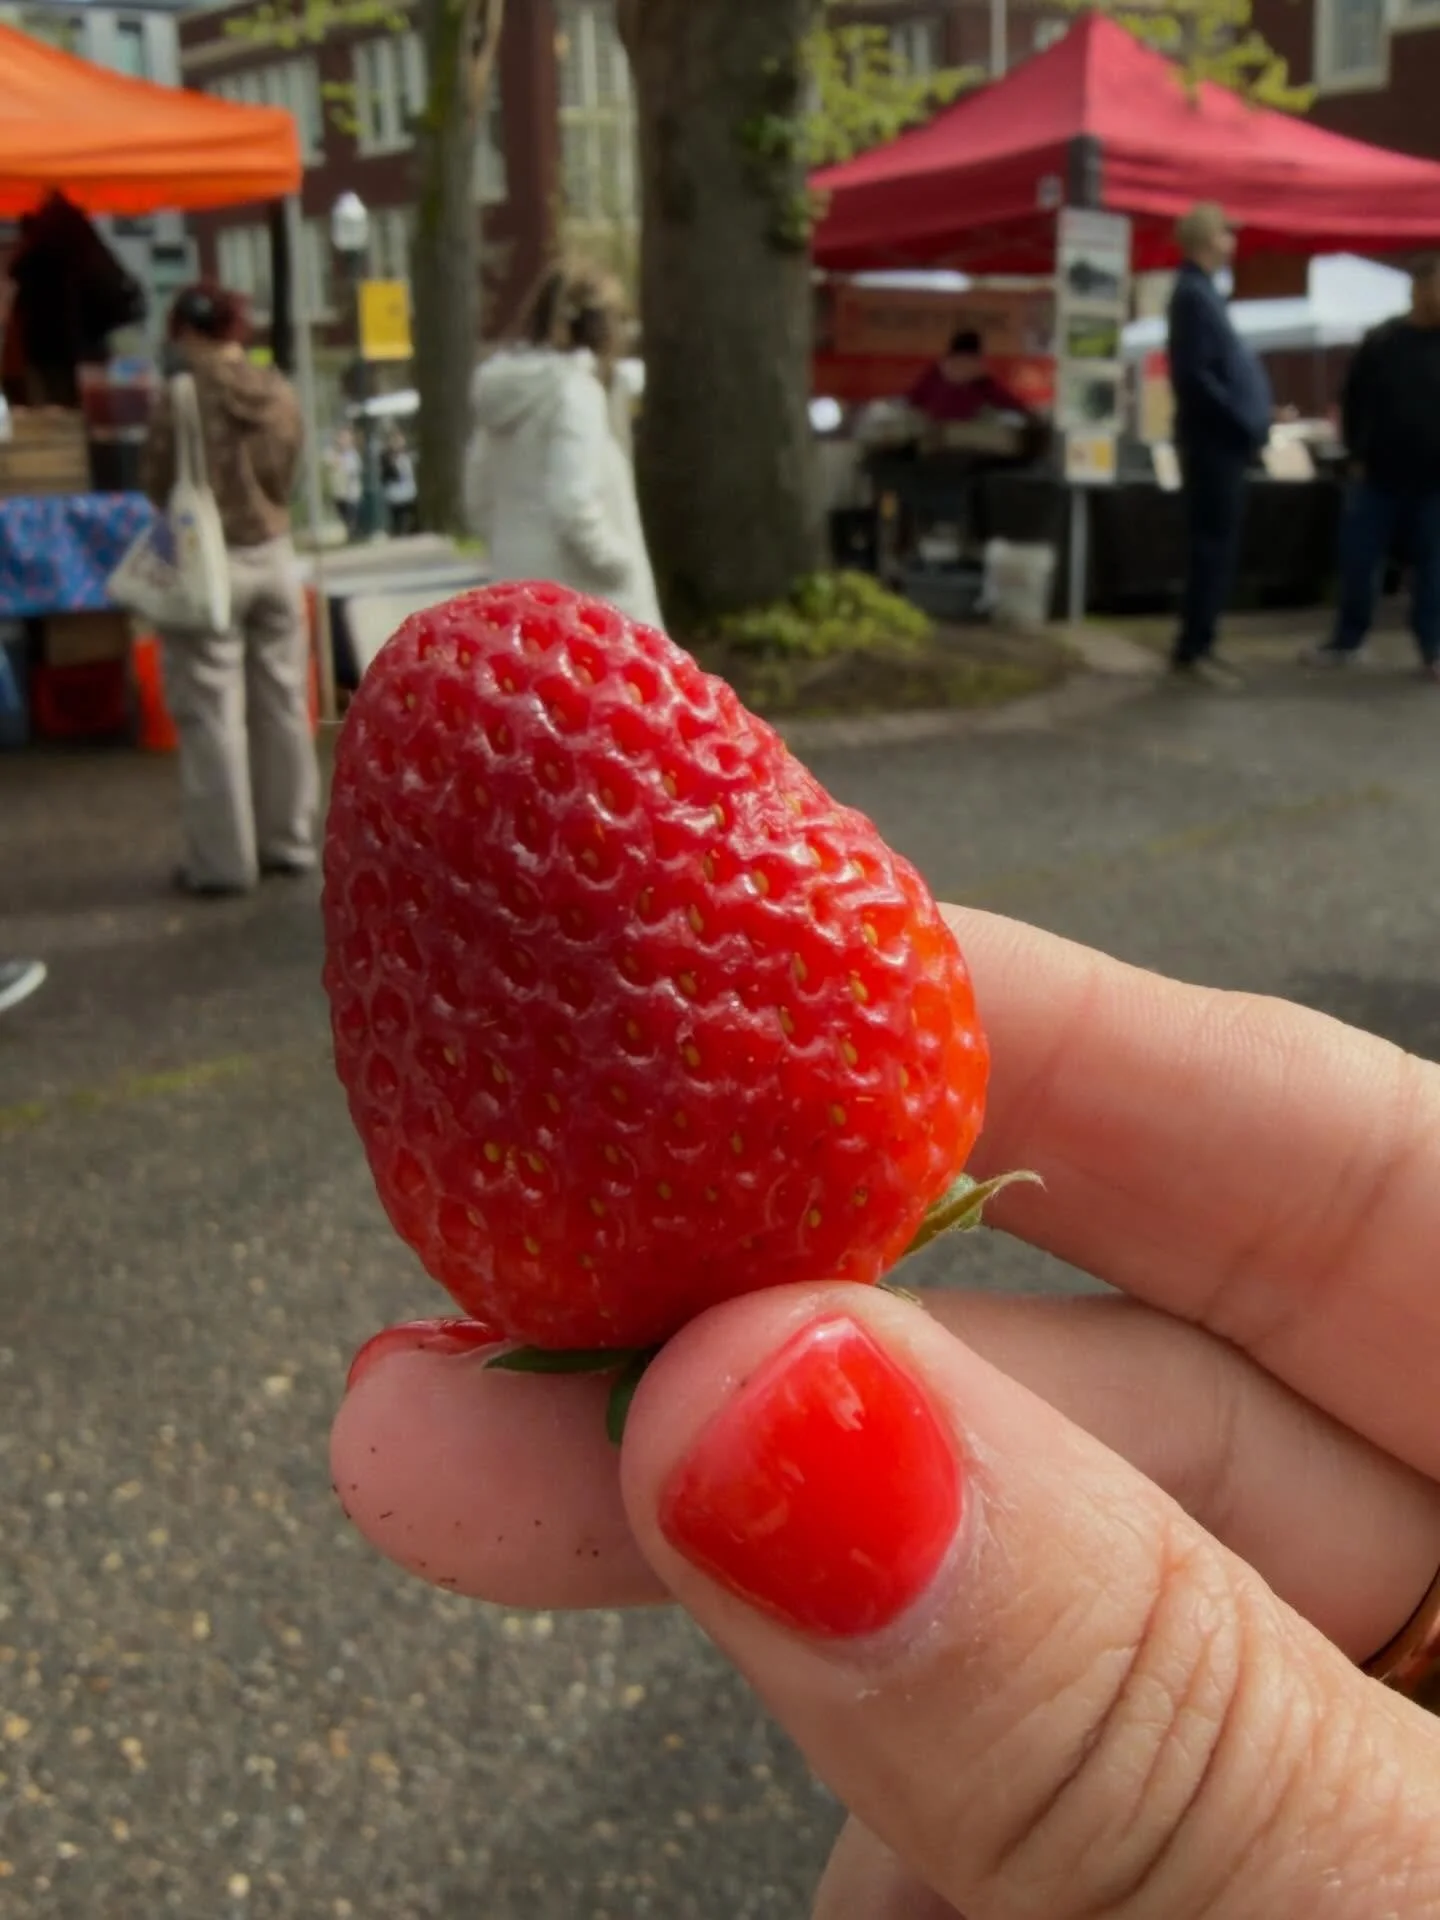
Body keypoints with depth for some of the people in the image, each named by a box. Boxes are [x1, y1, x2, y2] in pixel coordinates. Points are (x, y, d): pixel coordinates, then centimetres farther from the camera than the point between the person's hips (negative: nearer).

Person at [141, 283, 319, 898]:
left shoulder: (183, 397, -14)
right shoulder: (280, 392, 0)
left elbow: (158, 484, -6)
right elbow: (287, 480, 8)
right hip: (275, 555, 5)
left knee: (212, 714, 3)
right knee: (282, 704, 13)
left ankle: (222, 860, 8)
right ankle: (288, 840, 24)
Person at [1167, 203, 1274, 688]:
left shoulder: (1202, 291, 17)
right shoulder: (1193, 293, -13)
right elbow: (1194, 375, -21)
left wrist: (1254, 416, 11)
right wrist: (1244, 423, -17)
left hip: (1221, 440, 10)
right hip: (1215, 441, -10)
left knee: (1216, 547, 12)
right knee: (1213, 547, -7)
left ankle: (1196, 645, 17)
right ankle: (1193, 650, -2)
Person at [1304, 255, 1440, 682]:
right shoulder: (1381, 342, 1)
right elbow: (1354, 402, 9)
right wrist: (1358, 455, 4)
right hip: (1379, 477, 1)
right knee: (1358, 561, 6)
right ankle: (1347, 641, 22)